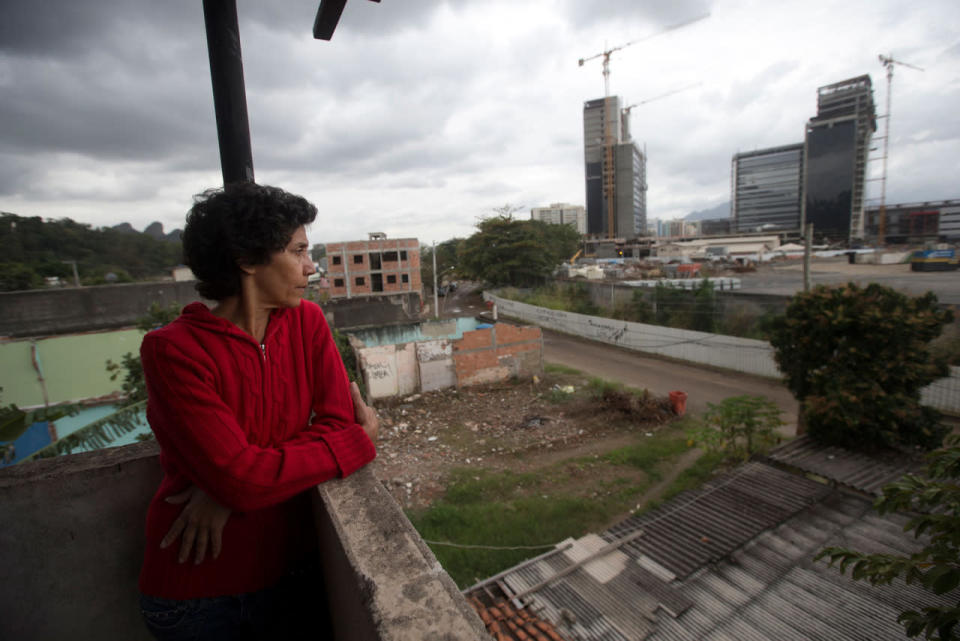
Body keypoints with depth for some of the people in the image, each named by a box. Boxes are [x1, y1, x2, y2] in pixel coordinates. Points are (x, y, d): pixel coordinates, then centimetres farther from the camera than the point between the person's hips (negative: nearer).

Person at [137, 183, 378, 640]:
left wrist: (231, 485, -22)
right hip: (196, 590, -3)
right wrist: (360, 441, -19)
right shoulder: (173, 352, -21)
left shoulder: (306, 321, -7)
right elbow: (241, 478, -28)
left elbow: (339, 420, -12)